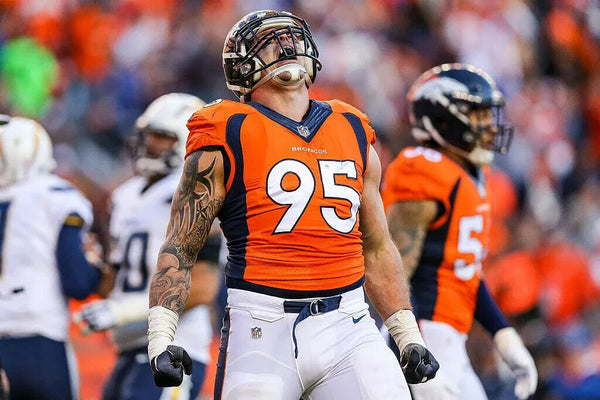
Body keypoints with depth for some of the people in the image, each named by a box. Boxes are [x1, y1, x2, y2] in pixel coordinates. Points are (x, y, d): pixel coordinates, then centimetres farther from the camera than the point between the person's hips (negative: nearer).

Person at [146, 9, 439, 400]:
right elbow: (180, 249, 2)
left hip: (346, 327, 4)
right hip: (262, 328, -4)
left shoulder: (354, 134, 17)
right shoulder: (227, 137, 3)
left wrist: (409, 335, 19)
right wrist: (161, 336, -10)